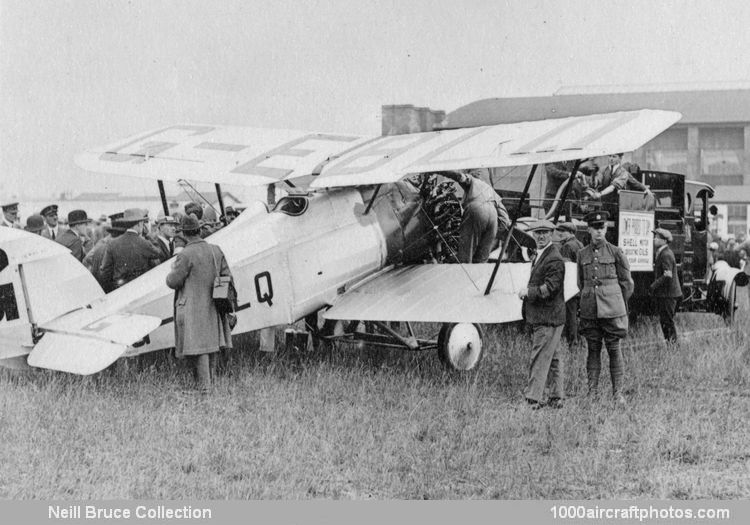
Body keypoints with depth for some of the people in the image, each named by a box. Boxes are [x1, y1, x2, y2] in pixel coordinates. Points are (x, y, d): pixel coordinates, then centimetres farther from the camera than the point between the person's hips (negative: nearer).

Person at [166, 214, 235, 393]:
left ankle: (204, 387, -3)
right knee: (211, 344, 14)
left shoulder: (186, 255, -15)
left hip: (192, 309, -6)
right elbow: (227, 278, 8)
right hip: (212, 307, 6)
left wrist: (173, 270, 9)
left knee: (199, 348, -3)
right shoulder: (216, 251, 4)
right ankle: (208, 383, 23)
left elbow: (173, 282, -13)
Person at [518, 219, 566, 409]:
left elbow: (550, 288, -20)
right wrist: (528, 292, 7)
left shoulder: (555, 260, -15)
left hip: (548, 318, -10)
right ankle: (557, 398, 21)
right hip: (539, 317, 10)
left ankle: (532, 399, -6)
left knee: (539, 359, -8)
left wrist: (528, 292, -12)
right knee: (553, 358, 14)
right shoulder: (538, 255, 17)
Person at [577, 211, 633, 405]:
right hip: (589, 310, 3)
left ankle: (618, 392, 5)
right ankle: (592, 391, 10)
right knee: (593, 350, 6)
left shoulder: (615, 252, -1)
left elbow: (627, 283, 7)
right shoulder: (582, 254, 7)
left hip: (612, 309, -2)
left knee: (614, 349, 0)